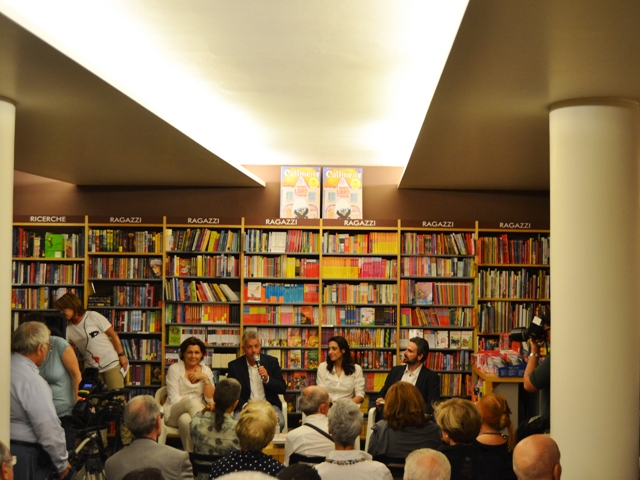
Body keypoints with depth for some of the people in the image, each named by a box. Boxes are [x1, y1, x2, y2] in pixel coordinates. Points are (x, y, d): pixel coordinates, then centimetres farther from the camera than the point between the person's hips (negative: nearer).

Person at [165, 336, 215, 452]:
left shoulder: (206, 370, 9)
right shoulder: (174, 369, 1)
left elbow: (211, 399, 0)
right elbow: (174, 398, -8)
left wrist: (205, 378, -12)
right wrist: (197, 404, -20)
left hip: (196, 412, 1)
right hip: (174, 413, -1)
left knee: (185, 419, -37)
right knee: (192, 402, -36)